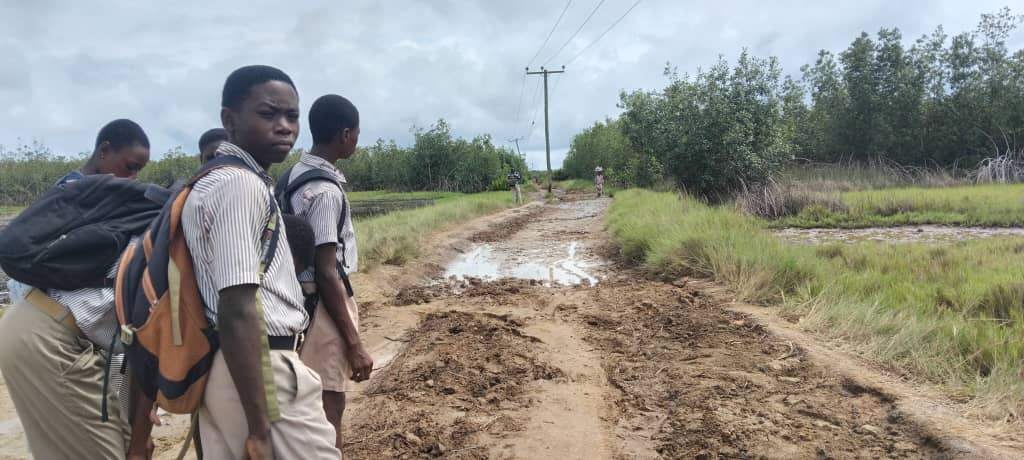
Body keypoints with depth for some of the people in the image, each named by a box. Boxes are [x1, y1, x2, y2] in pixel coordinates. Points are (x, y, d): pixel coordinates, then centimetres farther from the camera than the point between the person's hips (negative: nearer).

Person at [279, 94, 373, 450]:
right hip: (324, 305, -9)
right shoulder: (326, 191, -20)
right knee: (330, 407, 1)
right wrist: (354, 343, -19)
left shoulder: (294, 175, 8)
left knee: (317, 405, 20)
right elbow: (326, 273, -22)